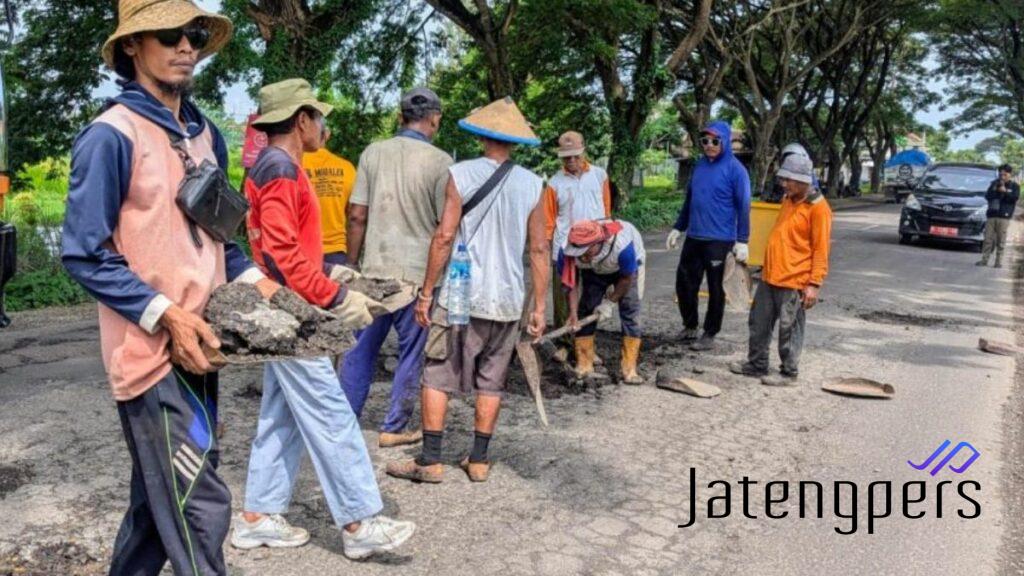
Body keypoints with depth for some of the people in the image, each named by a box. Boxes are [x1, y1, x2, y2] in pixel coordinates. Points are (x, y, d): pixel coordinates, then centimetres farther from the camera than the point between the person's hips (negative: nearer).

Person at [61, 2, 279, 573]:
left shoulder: (205, 134, 11)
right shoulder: (112, 135, -12)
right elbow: (84, 254, -14)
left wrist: (252, 279, 3)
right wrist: (165, 315, -20)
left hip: (196, 346, 8)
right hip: (152, 350, -8)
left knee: (161, 498, 20)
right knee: (198, 505, -6)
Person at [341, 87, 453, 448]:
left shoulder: (373, 153, 2)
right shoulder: (440, 162, -7)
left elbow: (357, 216, 1)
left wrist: (352, 264, 11)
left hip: (373, 269, 3)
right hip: (419, 273, -3)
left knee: (361, 348, 14)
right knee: (411, 353, 9)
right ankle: (394, 428, 16)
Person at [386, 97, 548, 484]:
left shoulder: (461, 175, -6)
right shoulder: (533, 186, 3)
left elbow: (444, 237, -10)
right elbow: (539, 250, 2)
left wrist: (426, 292, -3)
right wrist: (539, 308, 8)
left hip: (460, 297, -3)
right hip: (507, 301, 3)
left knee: (436, 377, 7)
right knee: (491, 383, 12)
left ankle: (430, 461, 9)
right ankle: (479, 461, 19)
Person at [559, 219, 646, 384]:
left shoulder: (621, 245, -46)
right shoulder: (567, 251, -36)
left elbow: (627, 278, -26)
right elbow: (572, 284, -20)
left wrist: (610, 302, -19)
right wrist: (573, 313, -29)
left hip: (627, 266, -3)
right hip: (594, 271, 3)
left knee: (629, 311, -13)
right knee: (585, 310, -4)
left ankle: (629, 370, -9)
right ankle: (584, 367, 6)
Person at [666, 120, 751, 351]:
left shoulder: (735, 169, -8)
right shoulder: (699, 165, 10)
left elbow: (743, 206, -9)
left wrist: (742, 240, -13)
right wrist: (678, 228, 18)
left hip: (720, 240, -6)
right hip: (694, 237, 6)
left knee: (716, 289, 5)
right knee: (684, 282, 10)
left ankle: (709, 335, 17)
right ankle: (689, 326, 28)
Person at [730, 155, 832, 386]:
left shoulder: (818, 208, -12)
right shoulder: (787, 200, 12)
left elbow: (820, 251, -13)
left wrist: (814, 284, -17)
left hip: (794, 282, -8)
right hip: (769, 277, 8)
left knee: (789, 330, 4)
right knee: (759, 324, 14)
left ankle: (789, 373, 18)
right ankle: (756, 365, 28)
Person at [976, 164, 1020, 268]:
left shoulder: (1014, 186, 10)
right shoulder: (994, 184, 16)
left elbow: (1015, 198, -5)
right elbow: (987, 196, 6)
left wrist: (1005, 191, -10)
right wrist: (996, 190, -8)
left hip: (1004, 217, -2)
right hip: (991, 215, 2)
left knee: (1001, 241, -4)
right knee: (988, 239, -2)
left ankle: (999, 261, -1)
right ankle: (984, 259, 0)